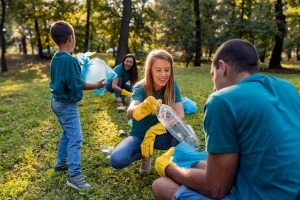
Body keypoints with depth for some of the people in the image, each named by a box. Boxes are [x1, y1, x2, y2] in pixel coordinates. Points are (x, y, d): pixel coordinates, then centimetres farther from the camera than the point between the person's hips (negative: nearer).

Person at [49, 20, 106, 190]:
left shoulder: (56, 59, 5)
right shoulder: (70, 60, -23)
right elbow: (76, 86, -22)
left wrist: (78, 70, 20)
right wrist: (96, 85, -12)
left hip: (57, 101, 10)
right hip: (67, 105, -10)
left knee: (67, 134, 22)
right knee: (75, 138, -5)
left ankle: (61, 163, 35)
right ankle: (74, 175, -1)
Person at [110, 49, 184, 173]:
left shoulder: (172, 85, -13)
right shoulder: (141, 88, -21)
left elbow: (180, 115, -18)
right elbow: (130, 113, -40)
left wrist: (154, 131, -28)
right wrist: (143, 108, -64)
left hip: (160, 135, 1)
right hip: (139, 135, 0)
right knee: (117, 160, -28)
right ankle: (146, 154, 4)